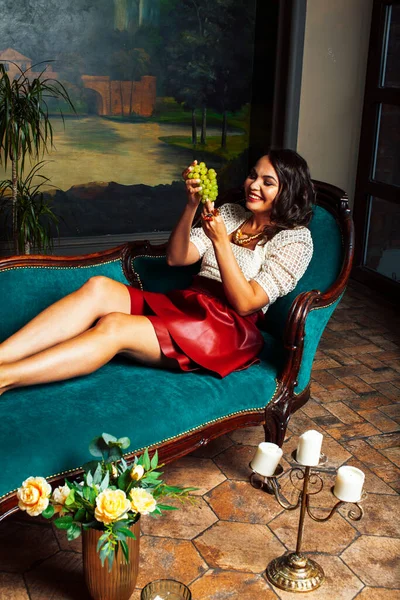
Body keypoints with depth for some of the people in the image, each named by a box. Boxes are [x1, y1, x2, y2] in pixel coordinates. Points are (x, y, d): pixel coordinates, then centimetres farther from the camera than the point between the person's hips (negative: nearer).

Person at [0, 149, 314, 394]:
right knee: (99, 287, -23)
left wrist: (220, 241, -19)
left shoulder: (296, 238, 3)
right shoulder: (231, 213, 21)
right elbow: (176, 258, 9)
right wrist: (192, 206, -5)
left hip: (229, 330, -6)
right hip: (182, 304, 6)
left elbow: (245, 303, -9)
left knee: (114, 327, -30)